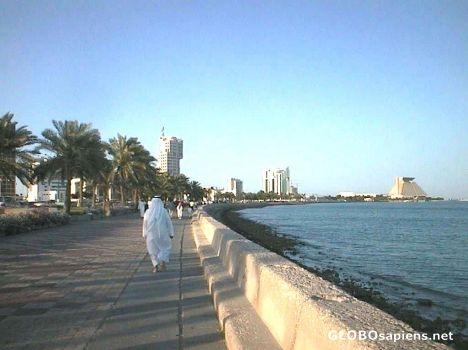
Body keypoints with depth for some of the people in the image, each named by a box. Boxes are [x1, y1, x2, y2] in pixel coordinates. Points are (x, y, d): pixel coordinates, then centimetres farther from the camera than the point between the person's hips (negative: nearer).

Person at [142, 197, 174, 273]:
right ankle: (163, 262, -4)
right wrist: (171, 233, 4)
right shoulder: (163, 211, -5)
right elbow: (169, 223, -3)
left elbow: (145, 224, 7)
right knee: (166, 247, 15)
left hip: (151, 234, 2)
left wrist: (145, 235, 17)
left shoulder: (148, 212, 1)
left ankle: (156, 266, 4)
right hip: (162, 234, -1)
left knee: (153, 250, 13)